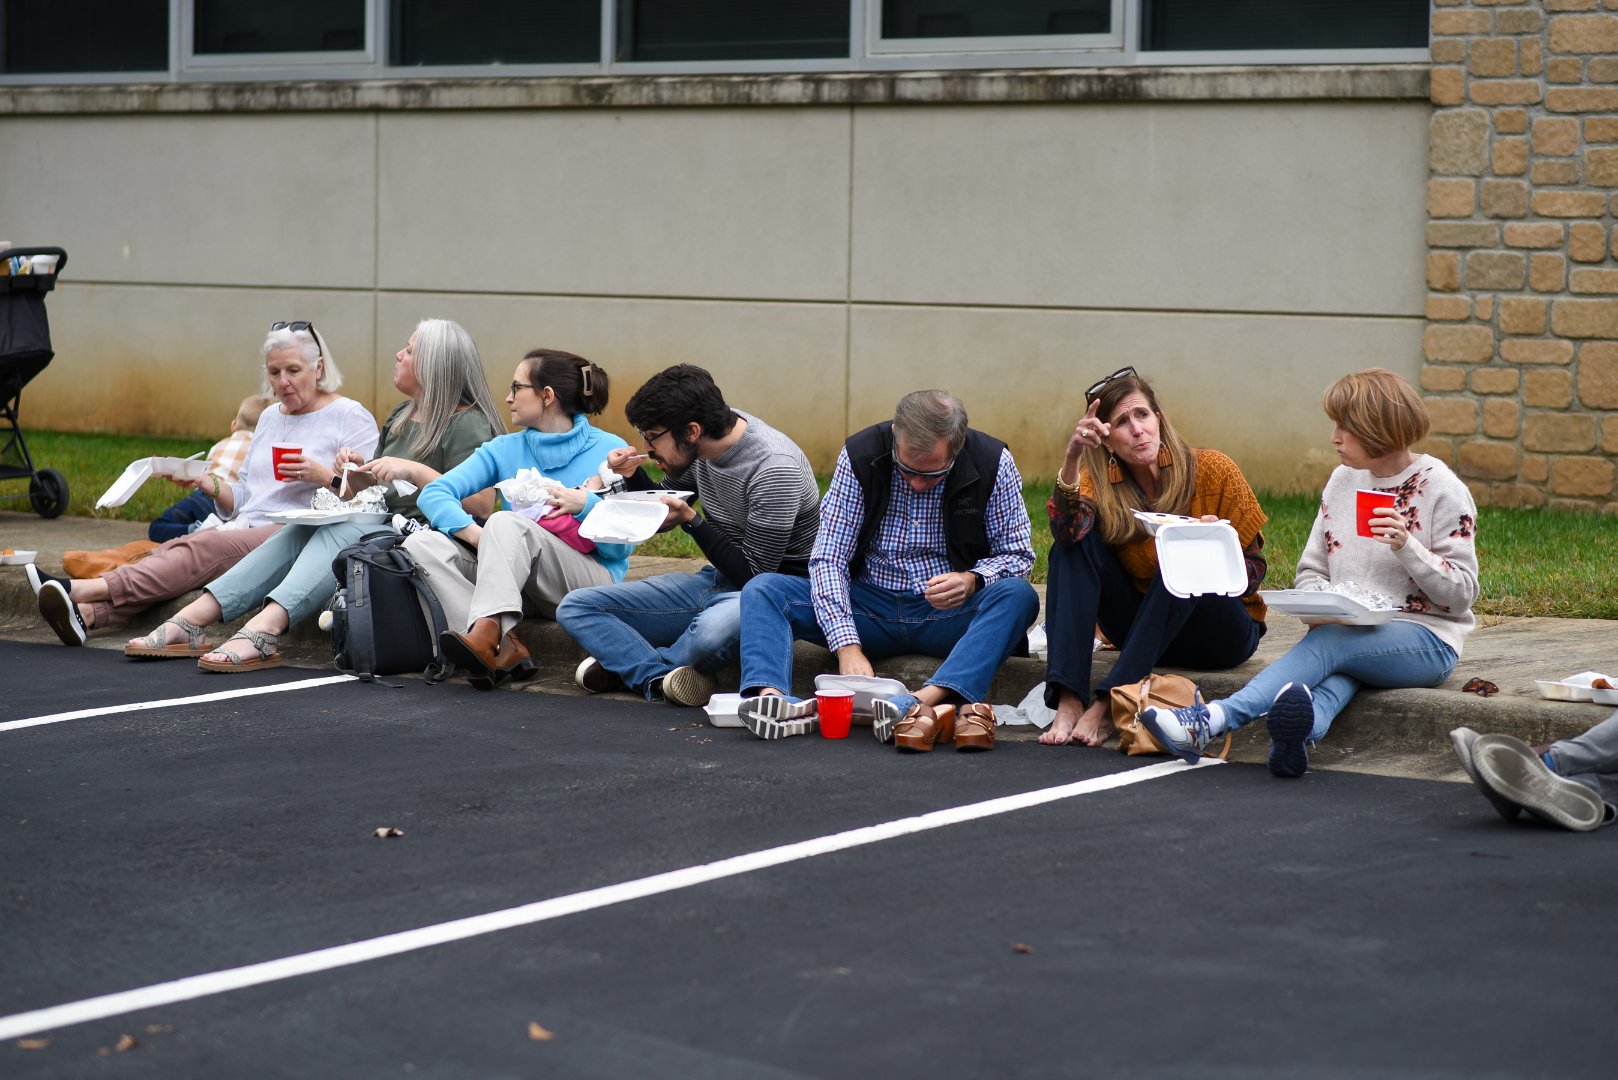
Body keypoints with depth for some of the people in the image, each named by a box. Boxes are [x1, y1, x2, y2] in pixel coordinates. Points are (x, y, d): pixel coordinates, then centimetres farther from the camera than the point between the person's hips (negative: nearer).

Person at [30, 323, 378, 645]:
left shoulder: (350, 417, 3)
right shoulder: (270, 417, 25)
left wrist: (321, 475, -21)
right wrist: (210, 485, 6)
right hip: (247, 530, 7)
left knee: (206, 548, -31)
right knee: (174, 550, -24)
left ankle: (90, 590, -47)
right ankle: (89, 612, -48)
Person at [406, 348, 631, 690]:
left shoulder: (608, 450, 0)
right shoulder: (505, 450, 12)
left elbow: (620, 548, -3)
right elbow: (434, 494, 0)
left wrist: (586, 504, -20)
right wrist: (478, 534, -18)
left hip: (593, 582, -5)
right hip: (520, 587, 5)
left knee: (507, 522, -30)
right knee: (422, 543, -16)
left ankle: (485, 632, -50)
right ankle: (505, 644, -35)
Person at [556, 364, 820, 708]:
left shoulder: (773, 468, -23)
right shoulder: (701, 445, 0)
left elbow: (755, 575, -20)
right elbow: (661, 519, 17)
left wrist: (691, 521, -21)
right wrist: (633, 477, -3)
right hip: (716, 582, 8)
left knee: (714, 628, -43)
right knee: (575, 608, -3)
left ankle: (628, 664, -13)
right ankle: (662, 676, -27)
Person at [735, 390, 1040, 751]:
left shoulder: (993, 463, -9)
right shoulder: (860, 456, -9)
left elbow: (1017, 554, -1)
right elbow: (829, 559, -11)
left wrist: (971, 581, -25)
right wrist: (847, 645, -25)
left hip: (951, 614, -1)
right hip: (871, 607, 1)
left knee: (1018, 596, -32)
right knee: (763, 590, -18)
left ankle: (925, 701, -52)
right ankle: (771, 698, -47)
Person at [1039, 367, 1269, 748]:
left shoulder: (1212, 471, -10)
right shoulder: (1100, 483, -4)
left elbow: (1254, 572, -8)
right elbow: (1067, 531, -27)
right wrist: (1072, 458, -39)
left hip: (1221, 633, -3)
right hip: (1143, 631, 3)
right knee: (1076, 543, -17)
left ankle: (1110, 703, -38)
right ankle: (1068, 700, -34)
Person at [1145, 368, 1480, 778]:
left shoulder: (1442, 490, -5)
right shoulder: (1342, 481, 13)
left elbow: (1462, 594, -8)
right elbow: (1311, 569, 16)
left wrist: (1405, 546, -22)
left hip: (1428, 640, -5)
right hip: (1348, 633, 6)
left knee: (1327, 644, -33)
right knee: (1334, 673, -33)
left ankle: (1214, 719, -48)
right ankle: (1303, 733, -64)